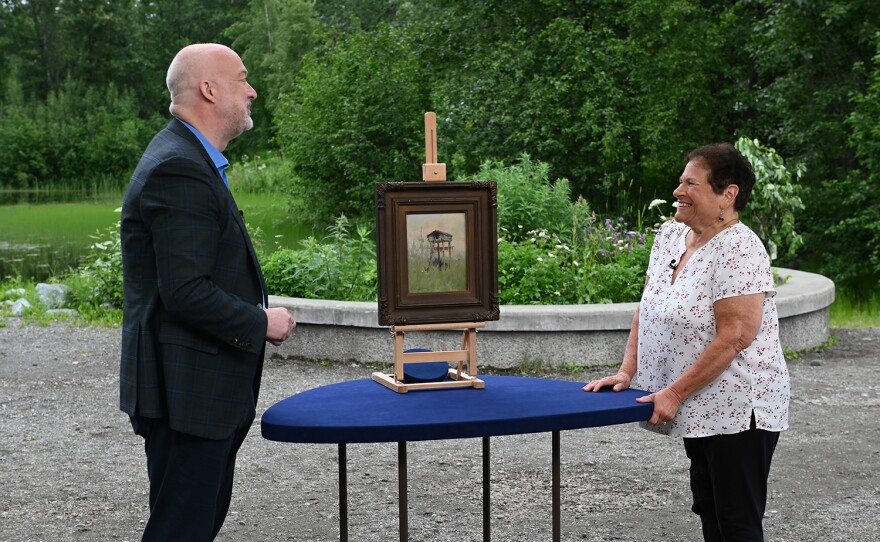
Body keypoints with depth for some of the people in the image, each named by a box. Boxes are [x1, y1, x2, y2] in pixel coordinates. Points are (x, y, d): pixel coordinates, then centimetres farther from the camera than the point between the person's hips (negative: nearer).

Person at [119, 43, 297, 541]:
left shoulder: (191, 161, 14)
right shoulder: (178, 171, -20)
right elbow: (185, 291, -26)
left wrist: (254, 318, 11)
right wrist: (260, 323, -14)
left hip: (208, 388, 11)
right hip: (187, 391, -11)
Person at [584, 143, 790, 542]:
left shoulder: (739, 250, -18)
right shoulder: (670, 235, 7)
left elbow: (734, 338, -23)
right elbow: (646, 309, 11)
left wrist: (674, 393, -20)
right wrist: (627, 372, 2)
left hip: (737, 410, -8)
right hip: (700, 411, 8)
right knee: (707, 510, 17)